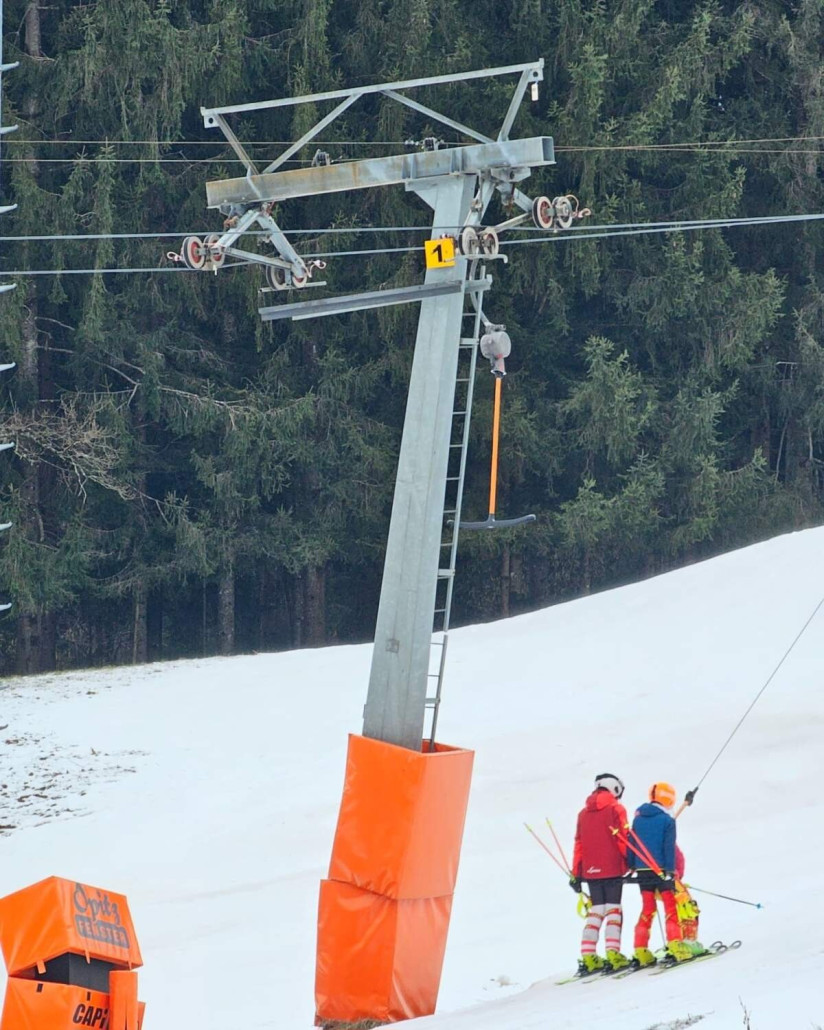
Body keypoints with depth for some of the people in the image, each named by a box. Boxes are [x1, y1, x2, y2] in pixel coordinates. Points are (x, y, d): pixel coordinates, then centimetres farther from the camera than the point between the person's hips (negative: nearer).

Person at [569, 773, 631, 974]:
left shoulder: (584, 813, 12)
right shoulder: (615, 809, -4)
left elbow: (579, 844, 12)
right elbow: (623, 839, -10)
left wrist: (576, 874, 14)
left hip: (590, 870, 5)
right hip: (612, 868, -5)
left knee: (596, 910, 11)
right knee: (613, 909, -4)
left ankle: (588, 957, 3)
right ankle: (612, 954, -16)